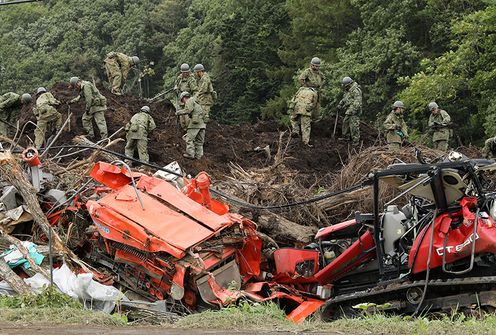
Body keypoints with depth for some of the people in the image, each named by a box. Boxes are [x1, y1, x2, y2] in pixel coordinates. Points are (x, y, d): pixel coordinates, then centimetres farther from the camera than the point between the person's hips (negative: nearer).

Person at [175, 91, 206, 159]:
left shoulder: (189, 101, 2)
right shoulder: (196, 102, 30)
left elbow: (188, 110, -15)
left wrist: (179, 112, -1)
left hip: (195, 123, -9)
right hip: (202, 123, 9)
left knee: (189, 139, -3)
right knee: (199, 140, 11)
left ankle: (190, 154, -6)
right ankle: (198, 155, 10)